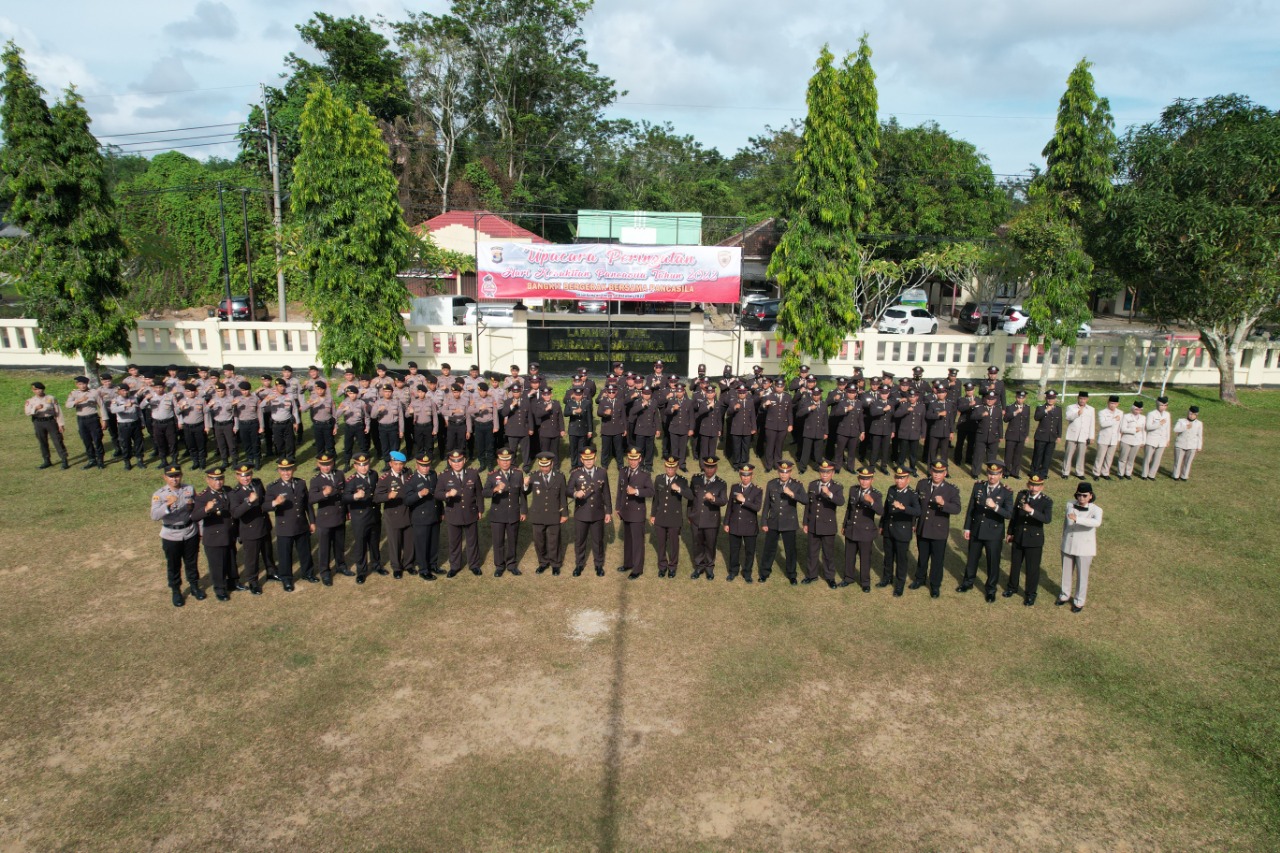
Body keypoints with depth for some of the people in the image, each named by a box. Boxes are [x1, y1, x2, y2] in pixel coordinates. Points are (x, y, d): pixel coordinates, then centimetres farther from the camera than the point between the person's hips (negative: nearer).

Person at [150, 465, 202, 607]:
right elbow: (154, 516, -28)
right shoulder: (159, 494, -13)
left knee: (191, 562, 17)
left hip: (191, 533, 2)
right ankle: (176, 592, 31)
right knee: (173, 565, 13)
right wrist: (168, 504, -41)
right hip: (171, 536, -2)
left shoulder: (190, 490, -3)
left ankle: (195, 587, 36)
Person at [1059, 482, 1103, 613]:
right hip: (1068, 546, 4)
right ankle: (1065, 595, 36)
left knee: (1082, 576, 9)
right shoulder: (1070, 506, -2)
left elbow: (1097, 523, -38)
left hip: (1085, 548, -4)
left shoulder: (1096, 510, -15)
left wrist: (1077, 519, -51)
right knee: (1067, 572, 17)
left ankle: (1079, 601, 25)